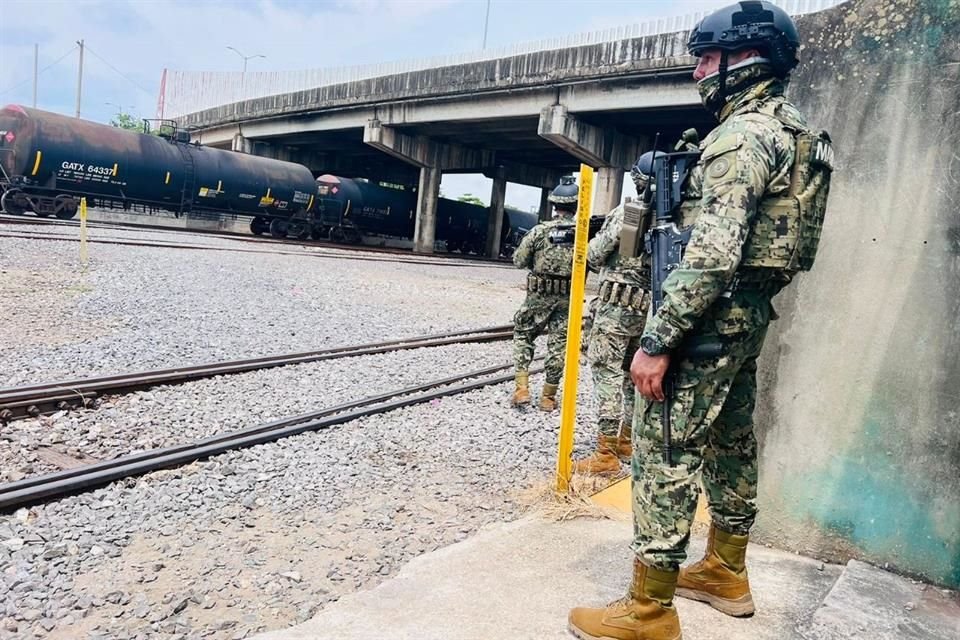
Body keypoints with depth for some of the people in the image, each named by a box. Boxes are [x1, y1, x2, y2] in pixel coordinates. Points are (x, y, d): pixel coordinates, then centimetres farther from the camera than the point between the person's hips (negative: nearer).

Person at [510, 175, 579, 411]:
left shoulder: (540, 230, -9)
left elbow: (518, 260, -4)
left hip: (539, 295, -1)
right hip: (567, 298, 1)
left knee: (522, 335, 15)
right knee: (558, 345, 10)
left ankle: (522, 389, 6)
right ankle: (548, 396, 17)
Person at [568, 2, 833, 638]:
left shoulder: (744, 133, -16)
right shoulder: (791, 130, 17)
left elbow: (712, 252, -26)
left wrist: (657, 340, -25)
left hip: (711, 316, -11)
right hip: (751, 312, 11)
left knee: (664, 452, -6)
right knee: (730, 443, 17)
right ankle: (726, 572, 32)